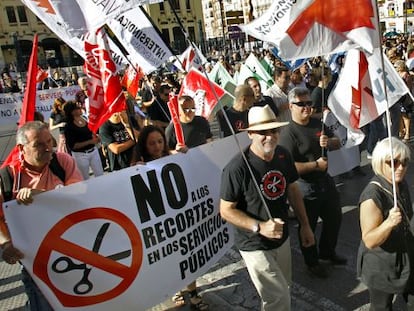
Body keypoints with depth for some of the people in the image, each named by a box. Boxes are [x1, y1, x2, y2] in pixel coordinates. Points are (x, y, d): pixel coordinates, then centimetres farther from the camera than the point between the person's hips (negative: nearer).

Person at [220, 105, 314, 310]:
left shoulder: (283, 155, -6)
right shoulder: (237, 168, -27)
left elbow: (293, 190, 7)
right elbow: (226, 210, -19)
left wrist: (305, 225, 10)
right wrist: (260, 227, -28)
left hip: (282, 239, 7)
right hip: (255, 246, -6)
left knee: (283, 288, 24)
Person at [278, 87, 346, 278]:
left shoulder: (317, 124, 3)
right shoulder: (288, 133, -21)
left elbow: (337, 144, 12)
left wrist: (329, 142, -11)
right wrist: (316, 164, -21)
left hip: (325, 180, 8)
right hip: (305, 188, -8)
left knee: (334, 218, 24)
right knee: (308, 226, 11)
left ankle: (327, 252, 49)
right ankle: (312, 262, 36)